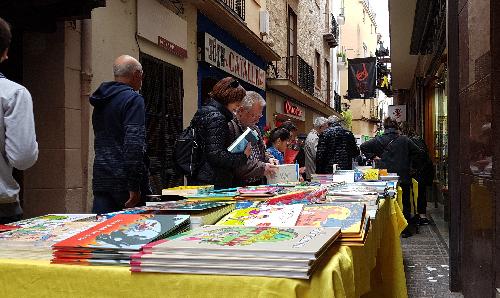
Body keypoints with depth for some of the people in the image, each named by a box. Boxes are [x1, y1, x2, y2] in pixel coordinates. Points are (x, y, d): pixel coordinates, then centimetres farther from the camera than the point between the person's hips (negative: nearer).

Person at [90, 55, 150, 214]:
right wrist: (134, 187, -20)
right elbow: (134, 144, -20)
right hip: (123, 181, -7)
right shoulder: (133, 99, -10)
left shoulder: (100, 102, 17)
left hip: (100, 180, 7)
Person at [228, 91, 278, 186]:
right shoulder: (230, 127, -11)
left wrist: (268, 159, 11)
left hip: (259, 184, 8)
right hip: (239, 186, -8)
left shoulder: (255, 129, 21)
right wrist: (261, 167, -18)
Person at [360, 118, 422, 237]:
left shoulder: (379, 140, -2)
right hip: (403, 177, 0)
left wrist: (373, 157, -2)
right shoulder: (404, 140, 1)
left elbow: (363, 146, -7)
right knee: (405, 203, 11)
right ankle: (406, 229, 14)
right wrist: (407, 161, 11)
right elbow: (417, 152, 5)